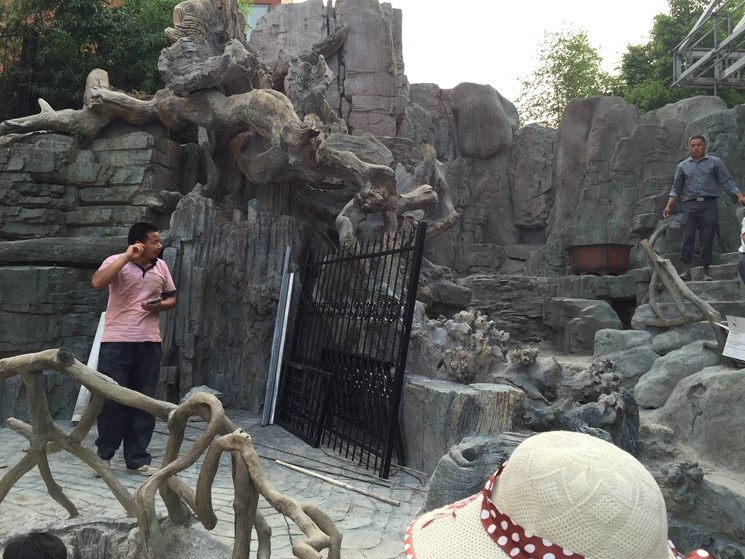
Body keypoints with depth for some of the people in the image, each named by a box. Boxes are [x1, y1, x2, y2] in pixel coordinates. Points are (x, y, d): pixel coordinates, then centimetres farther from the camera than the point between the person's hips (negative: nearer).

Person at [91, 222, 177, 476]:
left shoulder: (161, 266, 9)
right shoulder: (117, 262, -5)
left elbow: (172, 297, 18)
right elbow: (97, 283, -24)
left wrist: (160, 305, -5)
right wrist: (126, 256, -22)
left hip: (149, 343, 4)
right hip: (116, 343, -4)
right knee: (111, 399, 1)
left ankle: (138, 459, 18)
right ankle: (104, 454, 22)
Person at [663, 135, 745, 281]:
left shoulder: (715, 162, 11)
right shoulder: (682, 166, 15)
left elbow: (727, 182, 8)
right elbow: (676, 189, 14)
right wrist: (669, 206, 3)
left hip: (708, 204, -1)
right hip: (689, 205, 1)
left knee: (707, 238, -3)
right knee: (688, 237, -9)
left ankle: (706, 271, 2)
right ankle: (686, 270, -11)